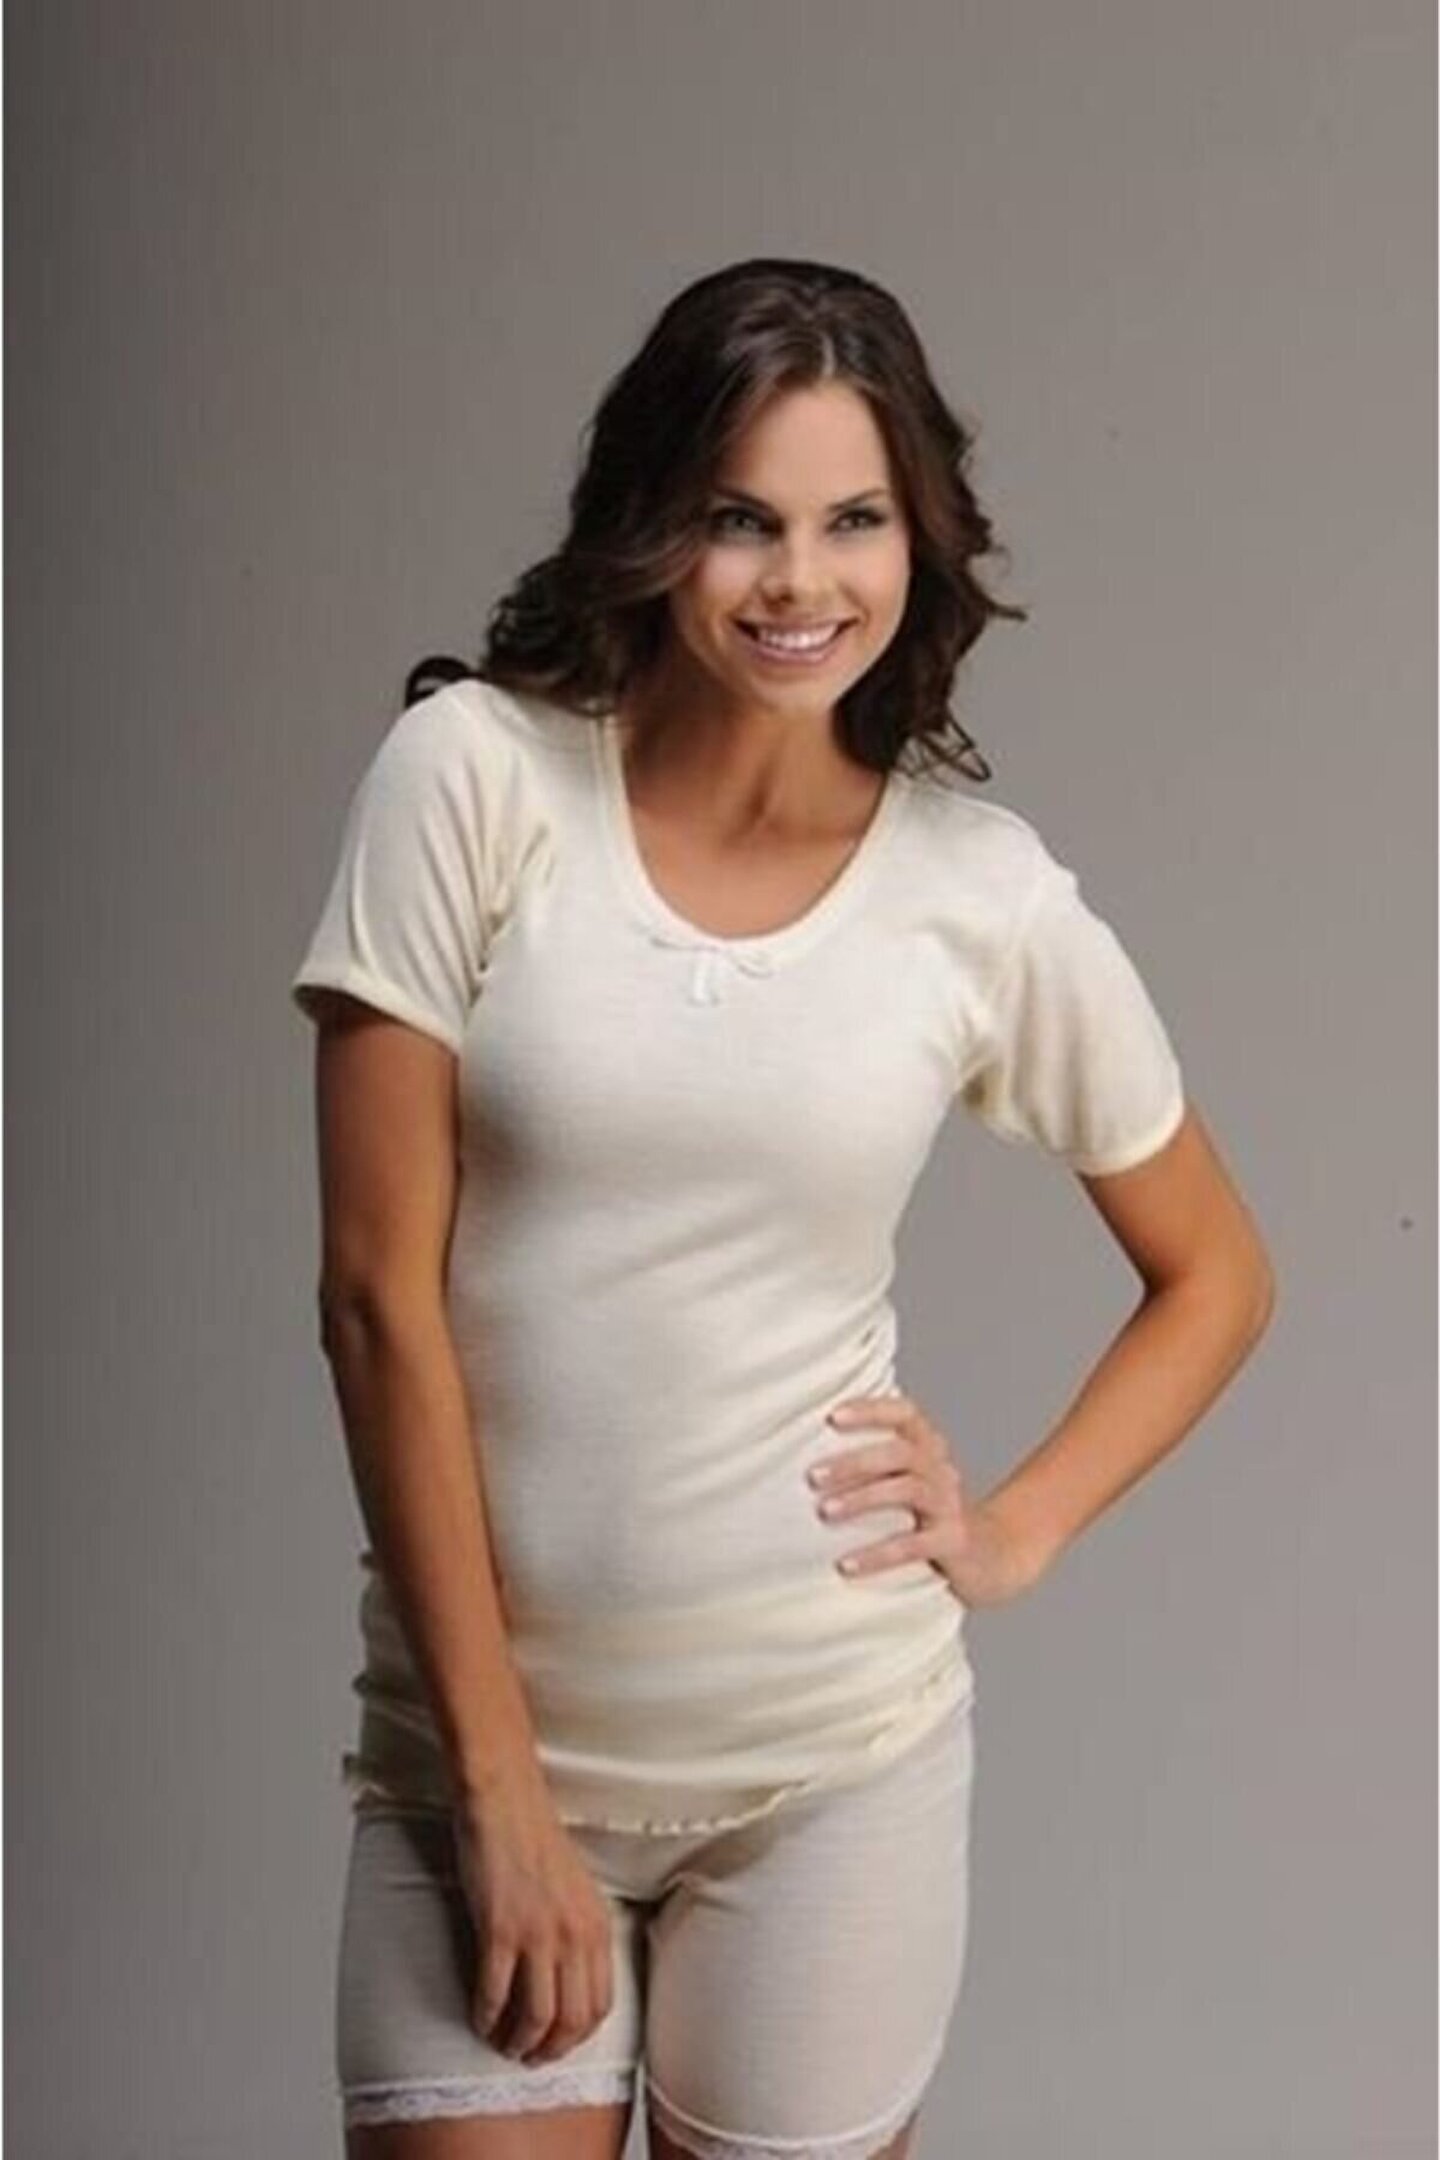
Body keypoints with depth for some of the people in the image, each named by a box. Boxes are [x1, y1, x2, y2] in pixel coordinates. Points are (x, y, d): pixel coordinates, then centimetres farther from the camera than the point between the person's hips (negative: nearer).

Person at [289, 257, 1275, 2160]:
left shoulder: (985, 895, -2)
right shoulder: (473, 774, -7)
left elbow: (1218, 1271, 13)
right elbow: (380, 1292, -8)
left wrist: (1018, 1528, -2)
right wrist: (498, 1778, -9)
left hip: (830, 1750, 1)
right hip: (478, 1726, -1)